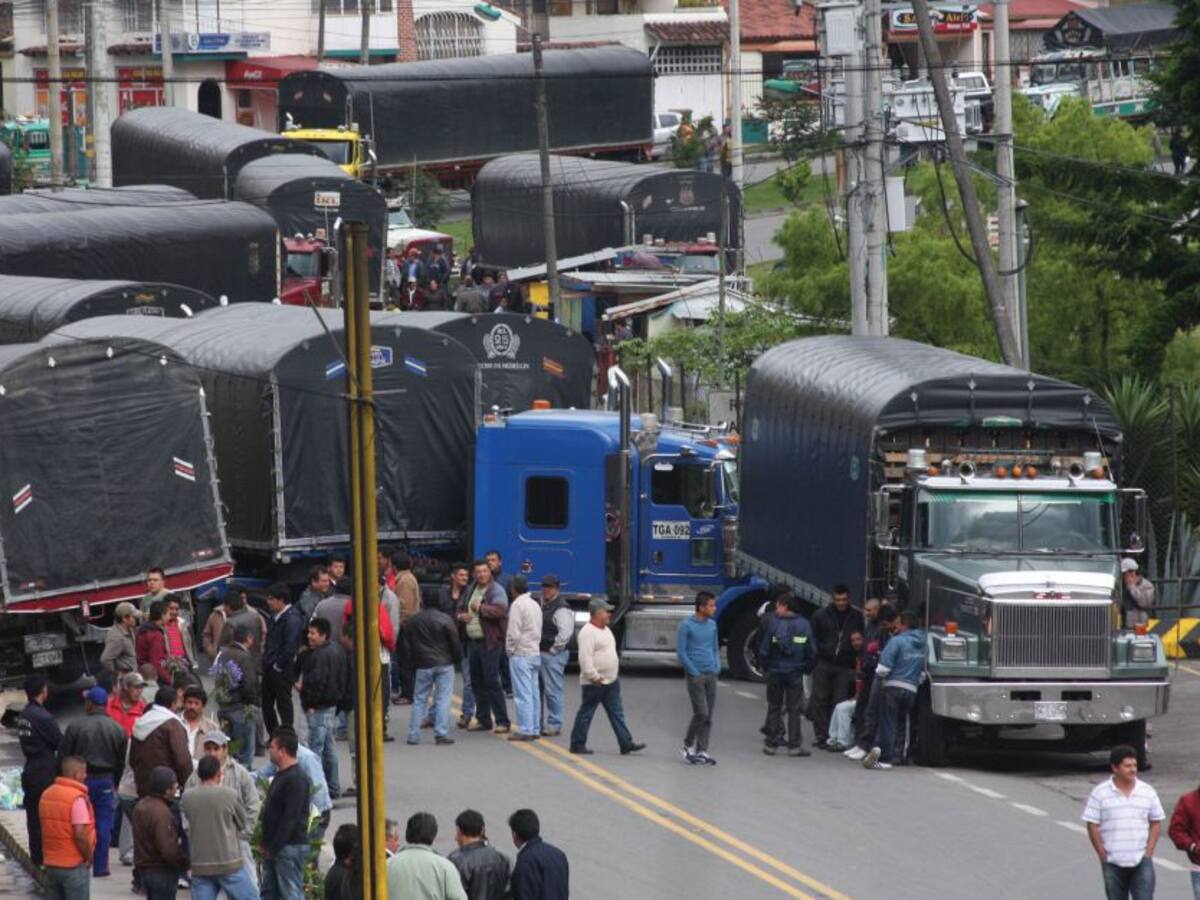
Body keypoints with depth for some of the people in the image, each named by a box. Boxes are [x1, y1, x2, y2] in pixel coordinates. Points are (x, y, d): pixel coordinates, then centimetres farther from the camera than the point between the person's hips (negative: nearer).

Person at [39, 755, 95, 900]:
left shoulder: (46, 794, 6)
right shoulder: (77, 798, -18)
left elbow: (47, 827, 11)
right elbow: (80, 835, -23)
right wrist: (89, 857, -7)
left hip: (51, 864, 7)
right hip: (74, 866, -7)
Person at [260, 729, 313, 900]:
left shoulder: (296, 779, -16)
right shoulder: (280, 775, 17)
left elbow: (290, 818, -21)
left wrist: (273, 847, -19)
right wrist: (265, 844, 14)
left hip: (290, 846, -10)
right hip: (275, 848, 10)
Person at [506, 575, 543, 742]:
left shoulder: (517, 605, -14)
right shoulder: (535, 604, 13)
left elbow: (514, 633, -17)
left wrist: (510, 650, -5)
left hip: (521, 654, -8)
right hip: (535, 653, 8)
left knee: (523, 694, -7)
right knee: (533, 693, 11)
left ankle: (525, 730, -9)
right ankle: (535, 729, 14)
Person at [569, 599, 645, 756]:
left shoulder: (605, 630, 14)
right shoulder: (587, 632, -17)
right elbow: (585, 658, -23)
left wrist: (615, 673, 20)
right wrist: (594, 677, -24)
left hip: (611, 681, 9)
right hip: (595, 683, -9)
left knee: (617, 713, 6)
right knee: (586, 714, 1)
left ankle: (626, 743, 5)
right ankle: (577, 744, 9)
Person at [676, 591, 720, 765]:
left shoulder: (712, 625, 10)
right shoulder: (686, 626, -9)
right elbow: (681, 652, -9)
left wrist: (717, 667, 4)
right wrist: (694, 673, -10)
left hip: (711, 675, 6)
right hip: (695, 676, -6)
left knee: (708, 716, 3)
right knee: (701, 713, -11)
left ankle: (702, 751, 7)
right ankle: (687, 746, 6)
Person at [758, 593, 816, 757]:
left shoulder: (771, 623, -9)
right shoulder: (804, 624, -4)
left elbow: (764, 650, -6)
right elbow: (811, 651, -1)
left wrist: (765, 666, 9)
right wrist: (807, 668, 14)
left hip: (775, 672, -1)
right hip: (795, 674, 1)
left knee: (774, 708, 10)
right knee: (794, 709, 5)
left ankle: (771, 744, 12)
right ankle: (794, 745, 2)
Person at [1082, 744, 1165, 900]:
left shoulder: (1148, 792, 3)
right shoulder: (1100, 793, -3)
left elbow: (1156, 823, 9)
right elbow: (1092, 827, -2)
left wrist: (1148, 852, -1)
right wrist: (1103, 856, -5)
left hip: (1141, 862, 0)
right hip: (1113, 863, 0)